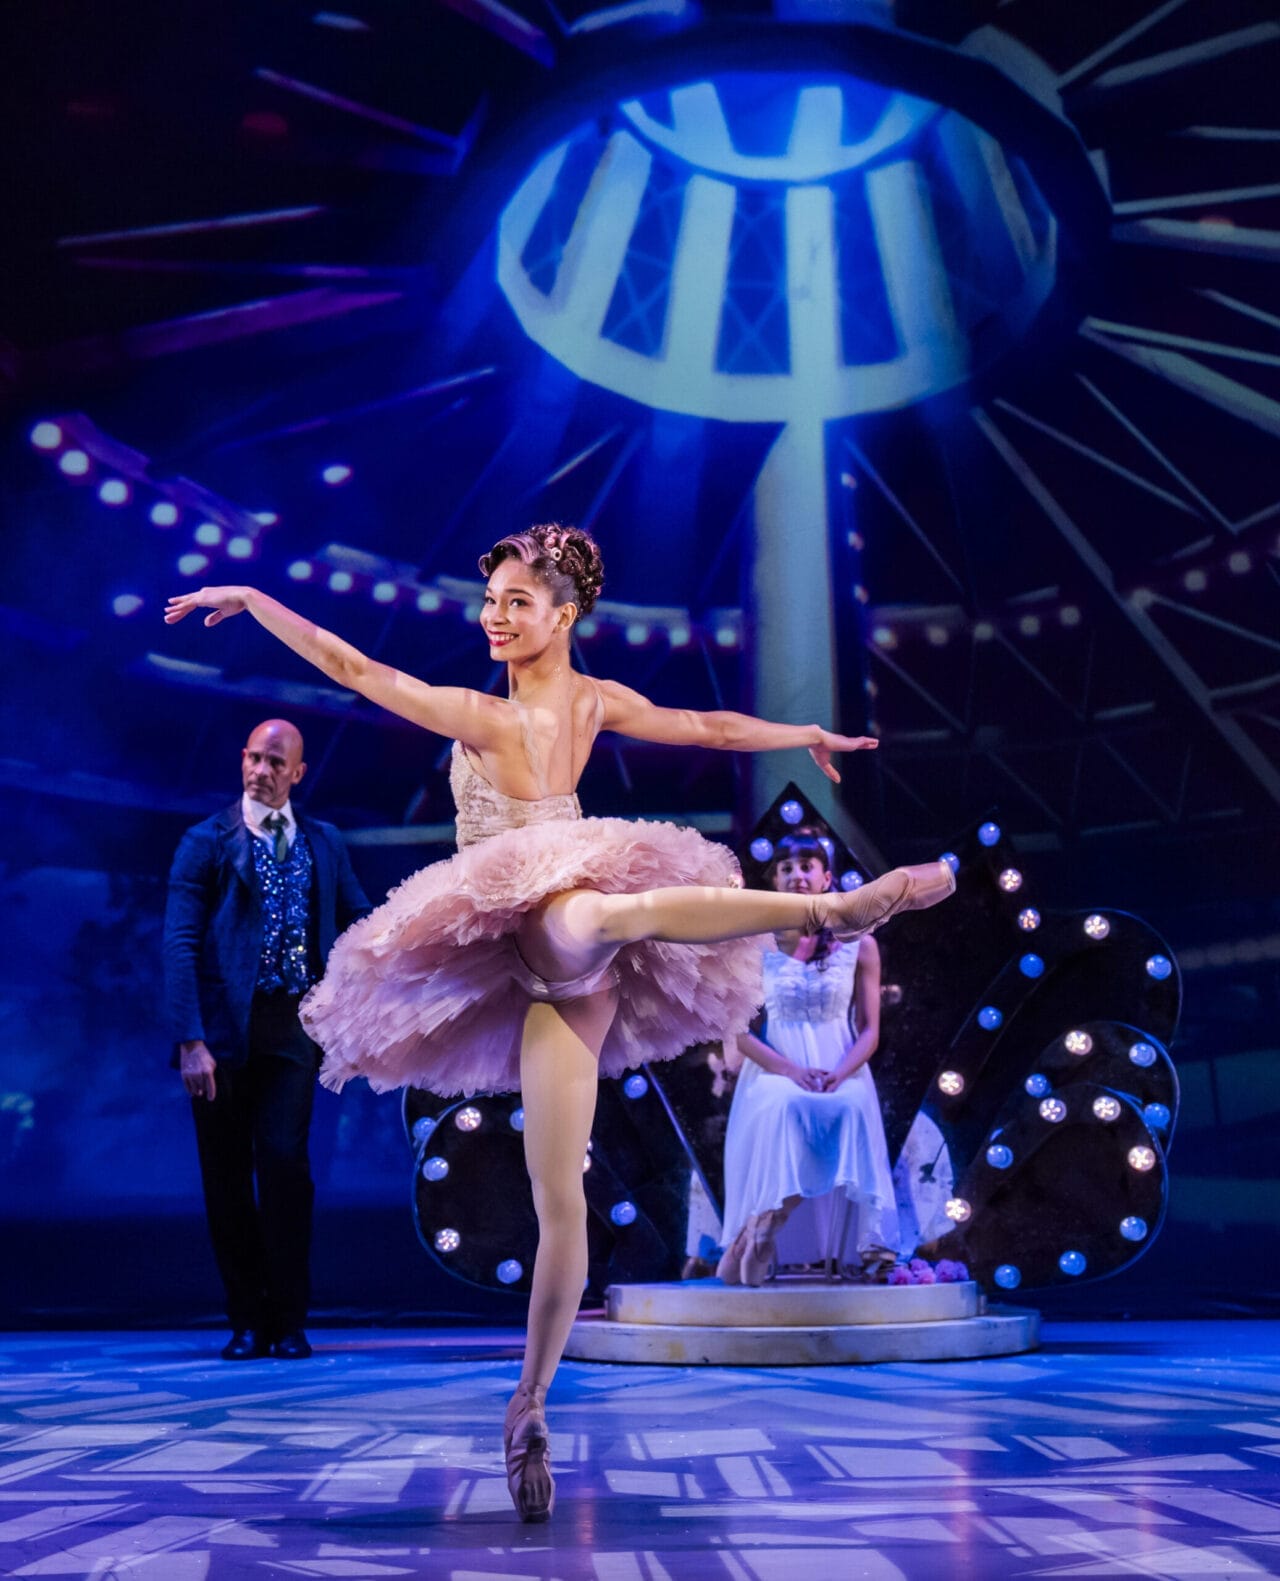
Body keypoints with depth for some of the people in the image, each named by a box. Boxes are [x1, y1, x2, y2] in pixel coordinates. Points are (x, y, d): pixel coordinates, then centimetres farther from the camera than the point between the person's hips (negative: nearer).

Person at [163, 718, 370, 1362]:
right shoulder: (207, 842, 1)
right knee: (227, 1176, 4)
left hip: (291, 1027, 1)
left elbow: (359, 925, 18)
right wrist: (190, 1041, -15)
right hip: (223, 1027, -1)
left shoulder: (324, 842, 11)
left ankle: (288, 1321, 1)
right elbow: (180, 943, -6)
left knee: (284, 1161, -11)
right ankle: (246, 1321, 17)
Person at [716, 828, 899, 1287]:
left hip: (842, 1075, 1)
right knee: (783, 1107, -36)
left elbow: (869, 1030, 5)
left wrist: (839, 1075, -15)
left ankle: (868, 1249, -27)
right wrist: (790, 1070, -16)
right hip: (775, 1072, -1)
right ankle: (752, 1248, -26)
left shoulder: (859, 945, 6)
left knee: (851, 1107, -35)